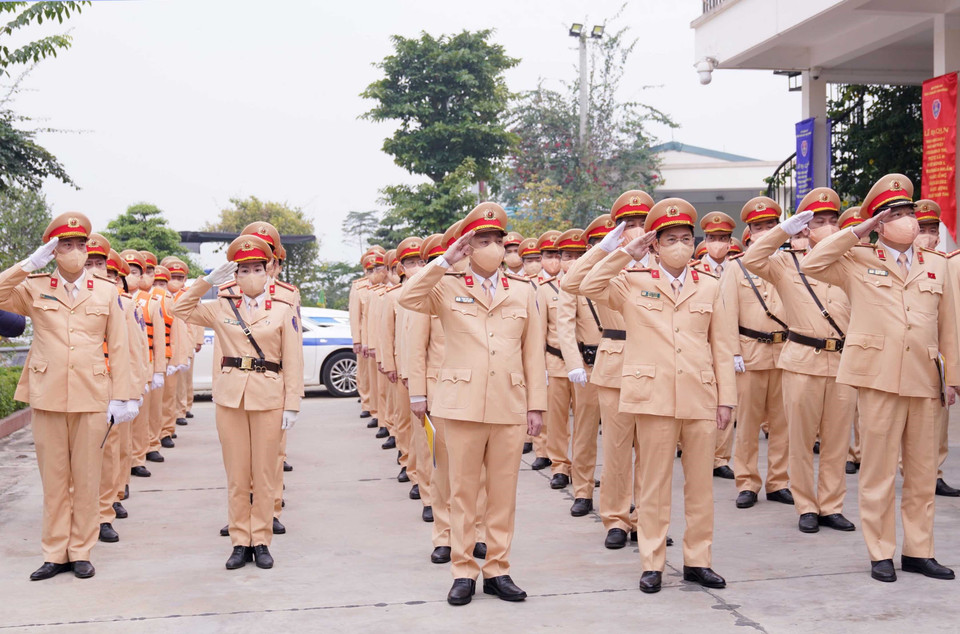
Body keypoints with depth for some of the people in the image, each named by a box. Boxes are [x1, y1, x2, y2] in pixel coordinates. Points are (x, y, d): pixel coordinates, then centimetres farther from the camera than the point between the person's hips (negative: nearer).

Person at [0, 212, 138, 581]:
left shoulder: (107, 292, 6)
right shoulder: (34, 288, 6)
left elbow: (119, 347, 5)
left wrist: (123, 396, 0)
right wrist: (30, 264, -12)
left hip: (91, 396, 0)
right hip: (47, 395, 0)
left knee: (87, 477, 5)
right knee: (53, 477, 6)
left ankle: (81, 551, 16)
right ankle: (55, 553, 16)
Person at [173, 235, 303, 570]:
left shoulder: (284, 310, 2)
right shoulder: (222, 307, 8)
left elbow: (292, 362, -1)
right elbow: (182, 309, 11)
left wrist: (292, 405, -6)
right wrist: (208, 281, 2)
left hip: (268, 397, -2)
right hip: (230, 396, 2)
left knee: (265, 473, 4)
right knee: (236, 474, 6)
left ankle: (261, 541, 14)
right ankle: (240, 542, 14)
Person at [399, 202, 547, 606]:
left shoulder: (523, 292, 10)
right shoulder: (448, 289, 5)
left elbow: (533, 352, 9)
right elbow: (407, 298, -15)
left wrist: (536, 405, 5)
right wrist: (445, 261, -15)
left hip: (510, 407, 2)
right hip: (462, 405, -2)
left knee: (504, 492, 7)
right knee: (463, 491, 5)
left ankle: (497, 570, 17)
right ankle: (463, 572, 14)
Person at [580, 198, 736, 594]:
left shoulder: (709, 288, 11)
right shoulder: (634, 284, 7)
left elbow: (722, 348, 10)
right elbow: (589, 287, -7)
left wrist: (726, 398, 5)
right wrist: (626, 255, -7)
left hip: (701, 398, 2)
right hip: (654, 396, -2)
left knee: (700, 482, 8)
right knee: (654, 483, 3)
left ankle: (697, 560, 19)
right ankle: (652, 564, 12)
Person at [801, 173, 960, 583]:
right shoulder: (858, 263, 6)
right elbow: (810, 265, -9)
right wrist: (858, 232, -5)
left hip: (924, 380, 4)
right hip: (879, 376, -3)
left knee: (923, 472, 9)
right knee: (879, 469, 1)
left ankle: (918, 551, 20)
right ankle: (881, 554, 11)